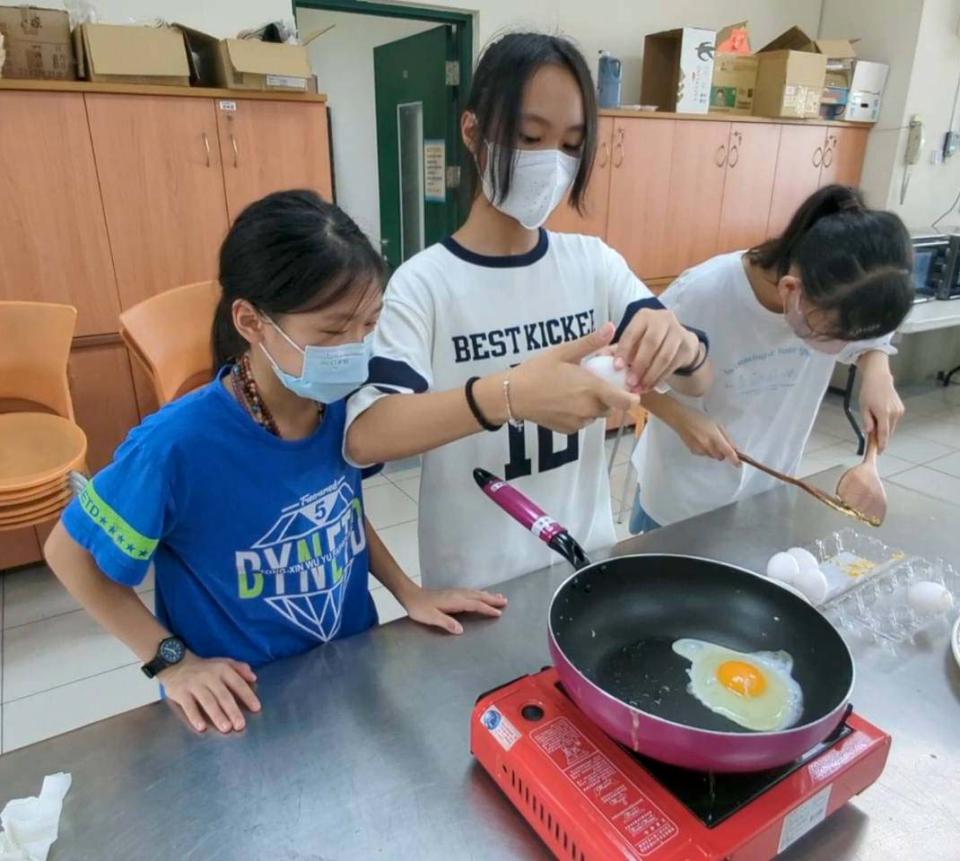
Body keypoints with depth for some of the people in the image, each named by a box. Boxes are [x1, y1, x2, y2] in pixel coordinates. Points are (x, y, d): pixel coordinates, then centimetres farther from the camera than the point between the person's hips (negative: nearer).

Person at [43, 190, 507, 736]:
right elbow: (70, 552, -12)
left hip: (354, 667, 4)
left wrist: (410, 593, -3)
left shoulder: (343, 405, -16)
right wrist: (172, 661, -13)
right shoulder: (179, 445, -29)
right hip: (245, 705, -3)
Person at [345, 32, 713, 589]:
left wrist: (680, 346, -27)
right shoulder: (423, 282, -16)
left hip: (587, 554, 4)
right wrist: (508, 394, -43)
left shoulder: (595, 262, -4)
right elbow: (362, 437, -28)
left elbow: (699, 381, -3)